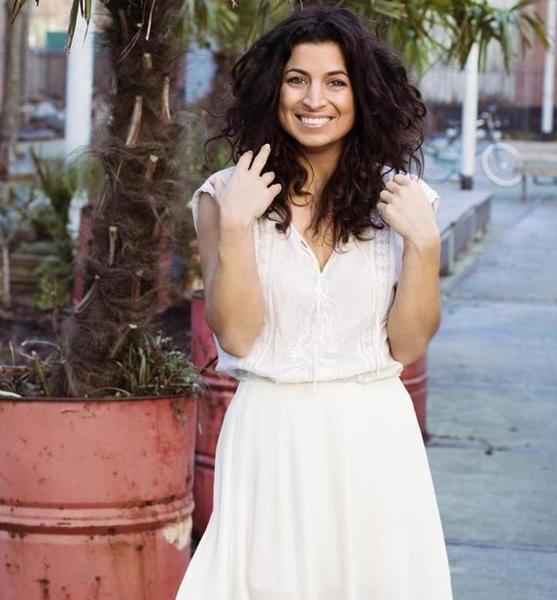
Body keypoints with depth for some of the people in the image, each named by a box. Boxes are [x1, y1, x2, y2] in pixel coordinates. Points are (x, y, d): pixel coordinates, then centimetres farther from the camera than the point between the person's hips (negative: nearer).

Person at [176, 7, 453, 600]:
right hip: (268, 434, -1)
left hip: (373, 438, 1)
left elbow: (408, 344, 0)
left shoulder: (399, 198, 2)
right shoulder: (225, 196, -1)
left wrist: (423, 242, -11)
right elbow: (236, 335, -8)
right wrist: (234, 225, -16)